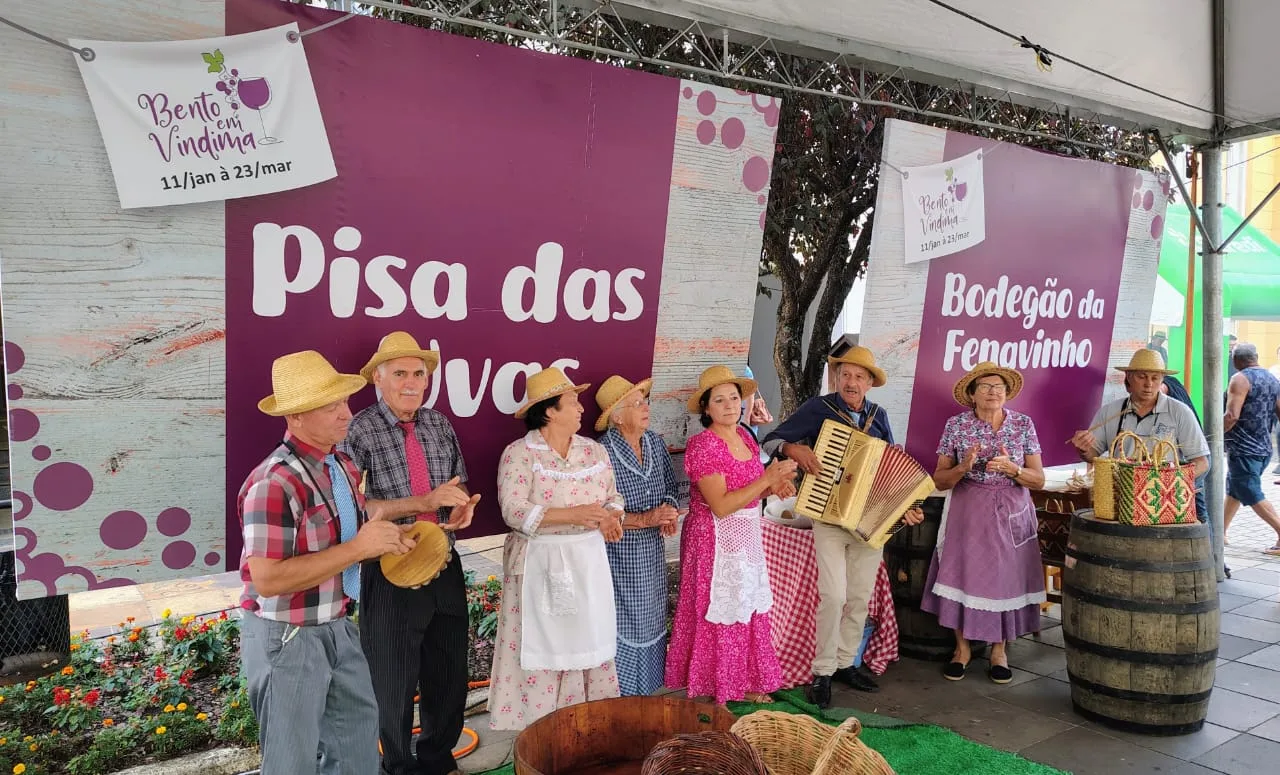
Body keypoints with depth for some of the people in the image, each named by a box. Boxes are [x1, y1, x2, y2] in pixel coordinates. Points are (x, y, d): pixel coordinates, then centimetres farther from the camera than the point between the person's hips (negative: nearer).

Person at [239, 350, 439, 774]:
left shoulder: (343, 465, 1)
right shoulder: (275, 483, -27)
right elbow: (267, 580, -31)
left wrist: (383, 533, -6)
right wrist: (359, 547, -28)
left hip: (337, 627, 8)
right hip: (286, 638, -8)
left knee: (359, 724, 23)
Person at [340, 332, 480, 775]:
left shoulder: (441, 425, 5)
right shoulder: (359, 432, -12)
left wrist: (464, 508, -9)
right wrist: (425, 501, -25)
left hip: (445, 568, 5)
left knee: (450, 676, 17)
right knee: (394, 683, 12)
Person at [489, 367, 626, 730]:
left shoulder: (594, 451, 8)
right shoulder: (518, 454, -9)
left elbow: (613, 496, 13)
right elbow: (514, 511, -18)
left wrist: (611, 517, -11)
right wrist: (572, 514, -25)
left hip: (588, 561, 5)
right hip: (540, 565, -5)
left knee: (588, 639, 9)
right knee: (543, 644, 1)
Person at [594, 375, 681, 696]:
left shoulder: (655, 443, 3)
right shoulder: (601, 452, -18)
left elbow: (671, 488, 13)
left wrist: (670, 513, -8)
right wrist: (644, 519, -23)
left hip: (652, 555, 7)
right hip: (618, 557, -6)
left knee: (650, 624, 14)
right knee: (624, 628, 0)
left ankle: (646, 691, 28)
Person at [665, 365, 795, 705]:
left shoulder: (744, 435, 5)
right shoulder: (702, 445, -19)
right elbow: (720, 505, -24)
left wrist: (775, 486, -3)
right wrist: (767, 479, -25)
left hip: (747, 537, 8)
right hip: (716, 540, -8)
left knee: (747, 609, 16)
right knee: (716, 614, 3)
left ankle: (743, 683, 30)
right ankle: (710, 693, 17)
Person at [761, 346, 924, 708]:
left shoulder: (879, 416, 8)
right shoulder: (817, 408, -4)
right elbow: (771, 440, -4)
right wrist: (793, 448, -25)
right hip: (829, 518, -4)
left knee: (861, 597, 9)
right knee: (833, 594, -13)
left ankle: (846, 662, 25)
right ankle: (823, 671, 1)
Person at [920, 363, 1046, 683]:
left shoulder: (1023, 424, 0)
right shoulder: (956, 425, -3)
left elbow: (1039, 479, 0)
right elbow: (940, 480, -2)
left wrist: (1011, 468, -18)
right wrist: (963, 467, -21)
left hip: (1011, 515, 1)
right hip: (968, 513, -1)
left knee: (1005, 578, 4)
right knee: (963, 575, 0)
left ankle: (999, 650, 21)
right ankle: (962, 648, 17)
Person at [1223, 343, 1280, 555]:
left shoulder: (1240, 379, -13)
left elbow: (1232, 416, -21)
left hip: (1243, 448, -9)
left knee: (1252, 495, -5)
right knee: (1233, 490, 19)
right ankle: (1221, 532, 27)